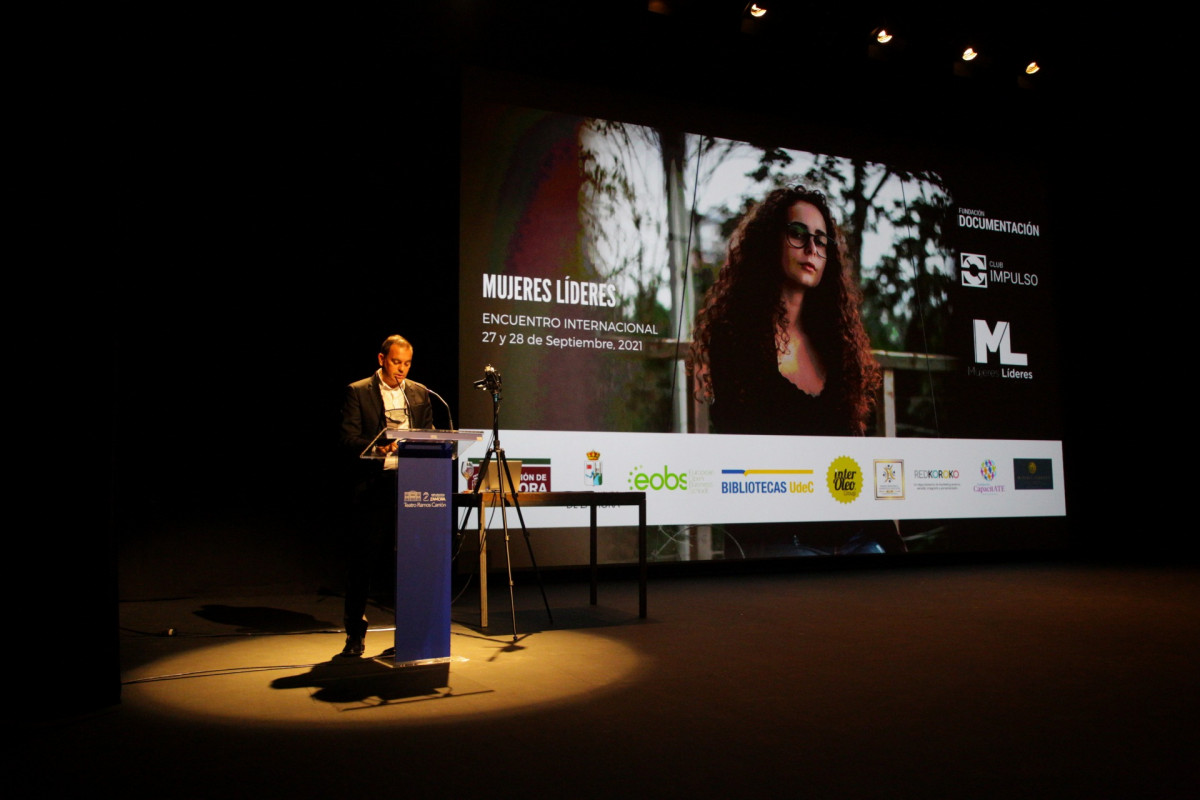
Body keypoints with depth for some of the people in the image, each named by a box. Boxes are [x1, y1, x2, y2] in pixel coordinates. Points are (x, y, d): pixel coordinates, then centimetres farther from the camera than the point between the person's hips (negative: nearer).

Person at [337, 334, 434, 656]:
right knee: (363, 560, 1)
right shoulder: (357, 392, 2)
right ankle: (355, 633, 13)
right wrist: (377, 449, -23)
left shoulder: (420, 394, 15)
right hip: (371, 486, -3)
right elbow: (349, 440, -6)